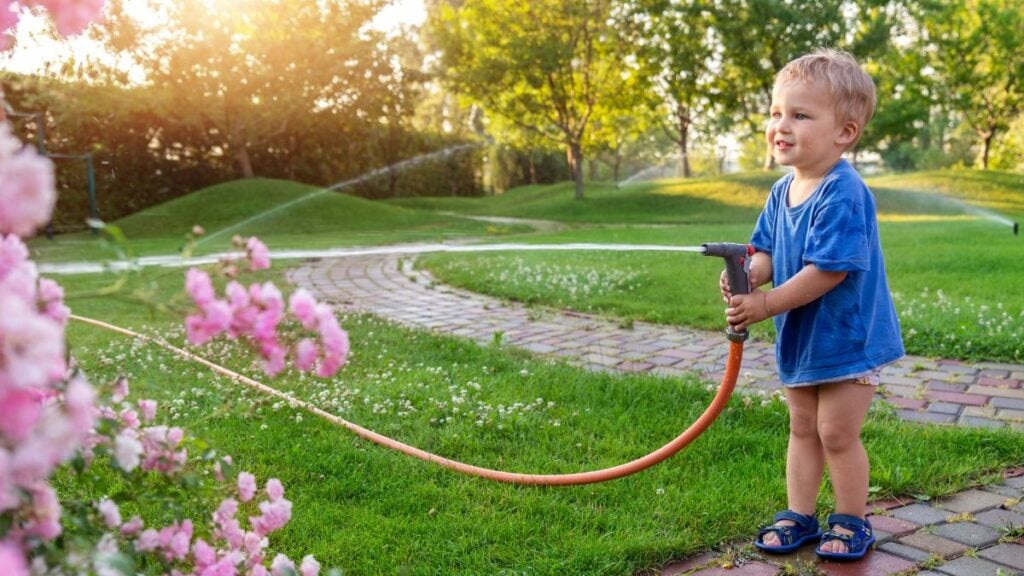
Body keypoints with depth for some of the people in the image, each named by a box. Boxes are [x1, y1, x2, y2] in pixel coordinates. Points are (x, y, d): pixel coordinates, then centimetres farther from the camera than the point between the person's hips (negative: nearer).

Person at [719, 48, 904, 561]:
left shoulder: (843, 194, -25)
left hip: (848, 338, -8)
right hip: (799, 338, 8)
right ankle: (799, 515, 30)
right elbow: (767, 250, 5)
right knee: (802, 429, 17)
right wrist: (749, 273, -18)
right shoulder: (782, 191, 1)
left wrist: (765, 304, -27)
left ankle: (851, 522, 23)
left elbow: (828, 270, -29)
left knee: (837, 433, 2)